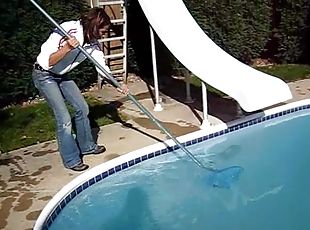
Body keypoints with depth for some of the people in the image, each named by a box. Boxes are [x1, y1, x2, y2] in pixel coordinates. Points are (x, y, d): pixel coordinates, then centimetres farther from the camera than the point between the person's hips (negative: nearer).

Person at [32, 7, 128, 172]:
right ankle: (71, 160, 5)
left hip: (62, 76, 7)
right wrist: (68, 47, -39)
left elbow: (101, 66, 0)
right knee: (64, 118, -11)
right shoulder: (65, 31, -29)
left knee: (82, 108, 10)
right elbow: (48, 62, -29)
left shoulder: (93, 42, -9)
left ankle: (86, 146, 30)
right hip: (44, 76, -7)